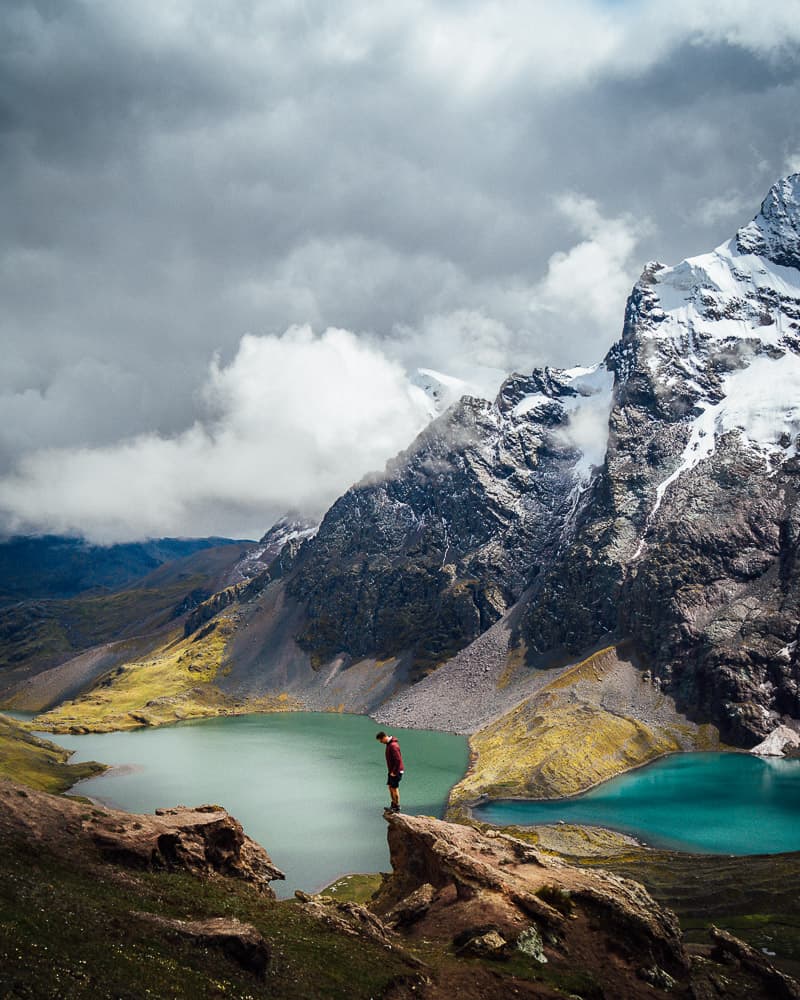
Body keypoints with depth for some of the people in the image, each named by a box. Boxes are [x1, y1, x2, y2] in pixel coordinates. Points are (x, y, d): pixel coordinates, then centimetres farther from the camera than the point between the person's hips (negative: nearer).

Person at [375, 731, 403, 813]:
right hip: (392, 770, 10)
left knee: (394, 788, -4)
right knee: (390, 787, 14)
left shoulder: (393, 746, -24)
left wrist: (394, 772, -20)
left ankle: (397, 808, 4)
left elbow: (398, 760, -26)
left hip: (396, 771, -10)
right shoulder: (389, 744, 9)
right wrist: (391, 771, 15)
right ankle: (393, 805, 24)